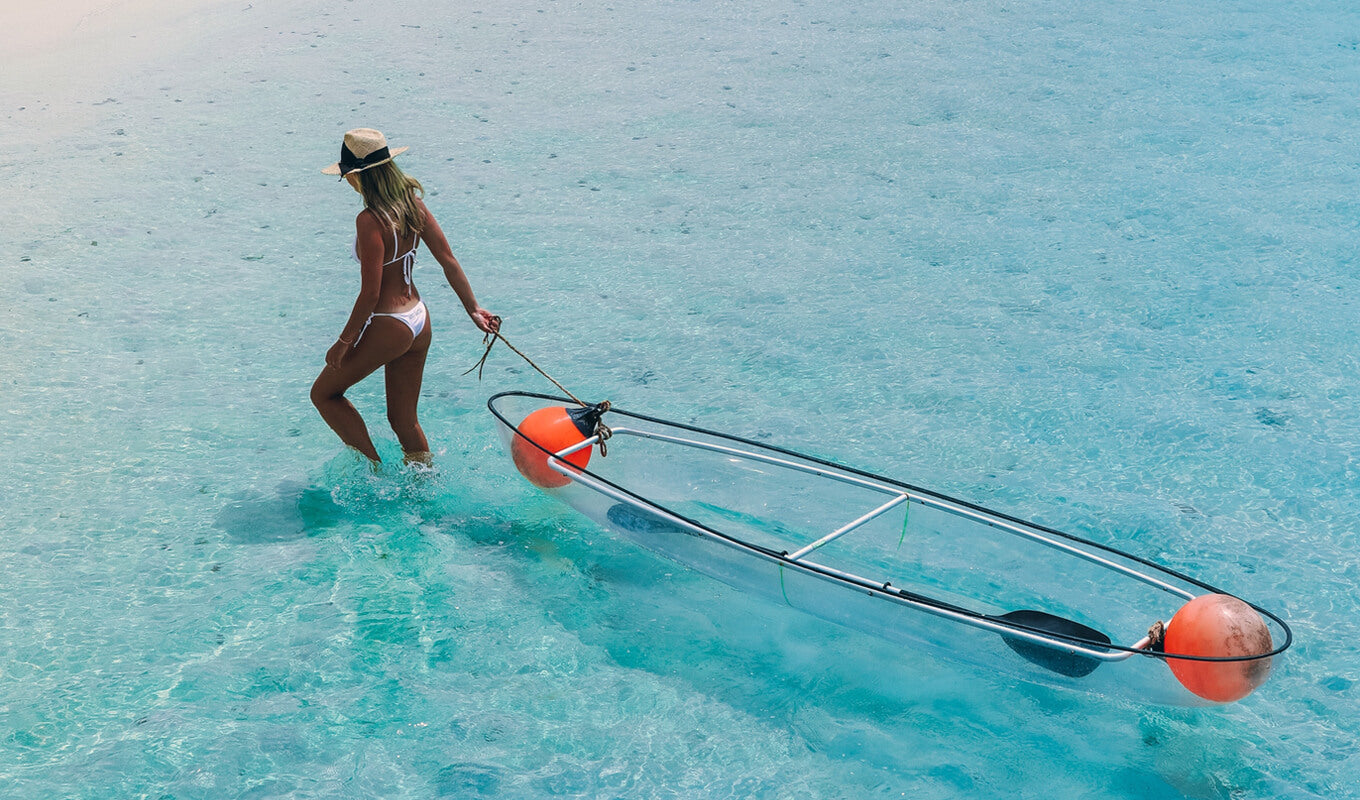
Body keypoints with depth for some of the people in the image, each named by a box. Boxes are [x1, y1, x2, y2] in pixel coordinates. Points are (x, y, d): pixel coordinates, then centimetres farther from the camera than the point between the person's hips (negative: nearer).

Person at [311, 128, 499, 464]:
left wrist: (343, 342, -12)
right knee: (403, 419, 20)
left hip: (386, 328, -8)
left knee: (324, 393, 16)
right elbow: (448, 260, 4)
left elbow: (370, 294, -22)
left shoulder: (370, 220, -22)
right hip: (419, 323, 8)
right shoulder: (412, 202, 0)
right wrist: (473, 308, 10)